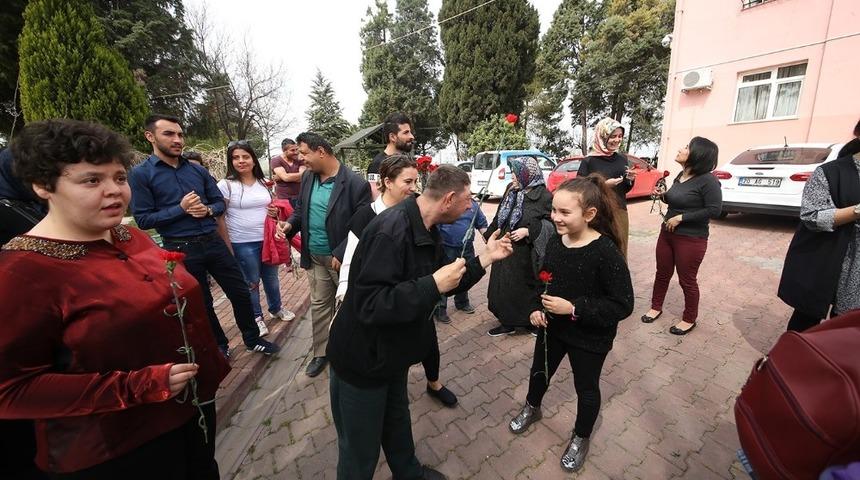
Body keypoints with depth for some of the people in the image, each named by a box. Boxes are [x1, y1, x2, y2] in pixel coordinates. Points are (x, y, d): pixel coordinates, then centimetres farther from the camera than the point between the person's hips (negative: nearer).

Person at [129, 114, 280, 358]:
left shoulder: (198, 170, 6)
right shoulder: (140, 174, -6)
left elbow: (220, 202, 10)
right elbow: (143, 219, -9)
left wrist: (208, 210, -11)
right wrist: (181, 209, -18)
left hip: (213, 241, 4)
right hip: (181, 249, -3)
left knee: (240, 292, 8)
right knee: (202, 304, 13)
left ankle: (253, 340, 27)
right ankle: (219, 346, 34)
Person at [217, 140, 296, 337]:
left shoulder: (264, 183, 6)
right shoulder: (226, 185, -7)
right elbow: (219, 218, -6)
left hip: (268, 240, 4)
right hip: (243, 244, -4)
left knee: (271, 278, 17)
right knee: (251, 282, 10)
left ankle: (276, 309, 39)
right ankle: (256, 317, 29)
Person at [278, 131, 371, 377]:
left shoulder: (355, 184, -19)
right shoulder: (307, 178, 3)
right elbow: (301, 208, 15)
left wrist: (340, 254, -21)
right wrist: (290, 224, -6)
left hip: (342, 259, -6)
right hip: (315, 257, 6)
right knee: (319, 305, 18)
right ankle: (321, 352, 36)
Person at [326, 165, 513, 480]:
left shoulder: (425, 230, 0)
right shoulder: (390, 231, -31)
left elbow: (443, 285, 6)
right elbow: (369, 305, -36)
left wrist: (485, 258, -1)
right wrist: (433, 285, -33)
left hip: (391, 354, 9)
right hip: (362, 361, -8)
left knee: (397, 422, 31)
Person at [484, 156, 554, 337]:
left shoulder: (543, 195, -13)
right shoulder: (511, 190, 8)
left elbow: (551, 222, -14)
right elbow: (499, 217, 17)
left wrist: (528, 231, -21)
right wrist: (489, 234, 18)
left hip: (526, 255, -6)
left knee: (528, 287, 7)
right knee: (505, 286, 13)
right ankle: (508, 323, 31)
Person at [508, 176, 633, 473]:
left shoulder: (606, 252, -27)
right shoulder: (554, 241, -9)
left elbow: (622, 305, -23)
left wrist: (574, 309, -28)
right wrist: (536, 308, -8)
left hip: (590, 338, -5)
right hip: (552, 328, 5)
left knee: (586, 388, 19)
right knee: (540, 372, 25)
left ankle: (581, 438, 47)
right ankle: (532, 408, 55)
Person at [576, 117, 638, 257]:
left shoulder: (622, 159, 9)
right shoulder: (589, 161, -9)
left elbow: (625, 190, 18)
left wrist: (630, 180, -2)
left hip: (620, 211, 6)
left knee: (620, 252, 11)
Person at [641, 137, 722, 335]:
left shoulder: (708, 180, -16)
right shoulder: (680, 176, 7)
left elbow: (714, 210, -20)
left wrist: (681, 218, -21)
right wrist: (663, 195, 0)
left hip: (691, 239, -7)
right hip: (667, 233, 7)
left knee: (687, 280, 7)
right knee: (662, 273, 16)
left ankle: (689, 319, 26)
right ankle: (656, 307, 33)